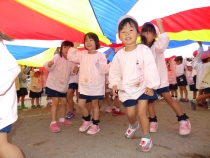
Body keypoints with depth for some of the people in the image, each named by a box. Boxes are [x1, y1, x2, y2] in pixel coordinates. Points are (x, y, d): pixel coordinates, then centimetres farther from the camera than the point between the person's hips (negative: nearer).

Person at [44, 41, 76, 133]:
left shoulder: (71, 60, 1)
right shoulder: (57, 57, -15)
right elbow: (48, 68, -20)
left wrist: (74, 70, -12)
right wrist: (49, 64, -42)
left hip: (64, 85, 6)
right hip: (53, 84, -6)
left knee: (64, 102, 12)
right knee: (55, 102, -9)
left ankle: (62, 120, 30)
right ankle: (53, 123, 2)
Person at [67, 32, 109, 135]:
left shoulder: (100, 55, -7)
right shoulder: (82, 54, 7)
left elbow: (104, 70, -11)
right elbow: (70, 57, 8)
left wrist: (110, 67, -29)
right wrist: (74, 47, 4)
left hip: (96, 85, -4)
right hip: (84, 85, 4)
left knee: (95, 104, 9)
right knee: (80, 104, 7)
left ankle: (95, 125, 25)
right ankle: (87, 120, 33)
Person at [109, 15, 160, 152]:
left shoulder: (144, 50, -16)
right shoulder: (119, 54, -4)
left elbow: (151, 68, -16)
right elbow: (115, 71, 6)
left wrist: (150, 85, -16)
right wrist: (114, 84, -2)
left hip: (142, 87, -3)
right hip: (127, 88, 4)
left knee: (141, 112, -6)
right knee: (130, 113, 14)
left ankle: (147, 138, 15)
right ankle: (133, 125, 50)